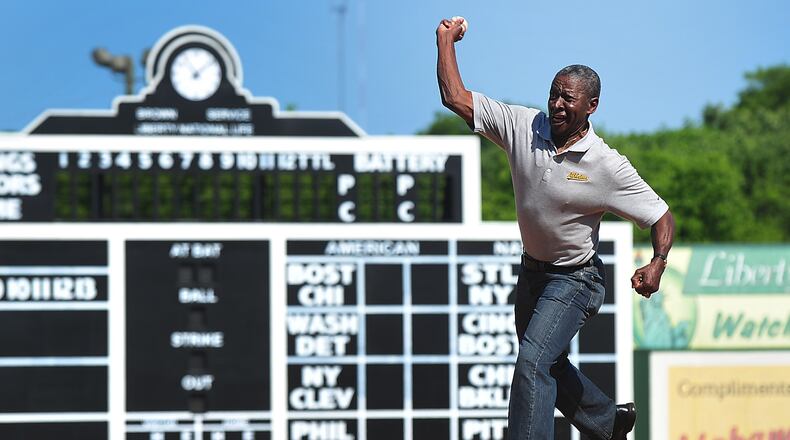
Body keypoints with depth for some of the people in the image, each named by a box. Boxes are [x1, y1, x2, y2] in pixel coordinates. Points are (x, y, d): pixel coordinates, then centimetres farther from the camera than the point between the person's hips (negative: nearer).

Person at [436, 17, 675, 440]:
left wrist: (657, 263, -31)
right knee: (546, 365, 21)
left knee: (533, 360, -23)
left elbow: (662, 217, -15)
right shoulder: (523, 126, -10)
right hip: (532, 271, 6)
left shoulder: (608, 166, -20)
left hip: (575, 279, -6)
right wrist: (445, 40, -9)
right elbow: (456, 98, -8)